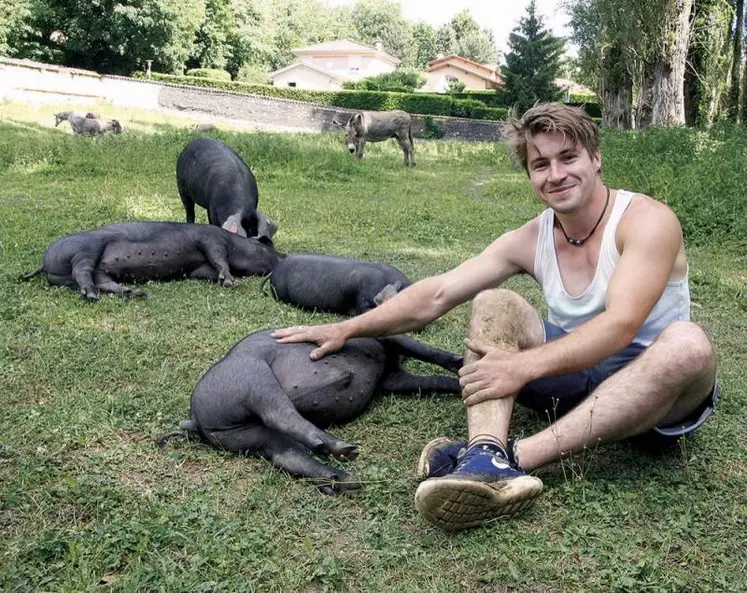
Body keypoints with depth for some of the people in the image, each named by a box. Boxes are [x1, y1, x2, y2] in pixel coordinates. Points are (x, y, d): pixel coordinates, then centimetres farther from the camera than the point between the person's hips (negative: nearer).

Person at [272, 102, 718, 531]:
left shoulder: (647, 220, -15)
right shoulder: (530, 241, 0)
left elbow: (619, 326, -28)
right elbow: (436, 295, -2)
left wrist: (524, 366, -35)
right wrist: (348, 329, -6)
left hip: (651, 384, -4)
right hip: (573, 376, 4)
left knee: (689, 343, -37)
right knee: (493, 302, -13)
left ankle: (516, 456, -41)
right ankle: (488, 459, -40)